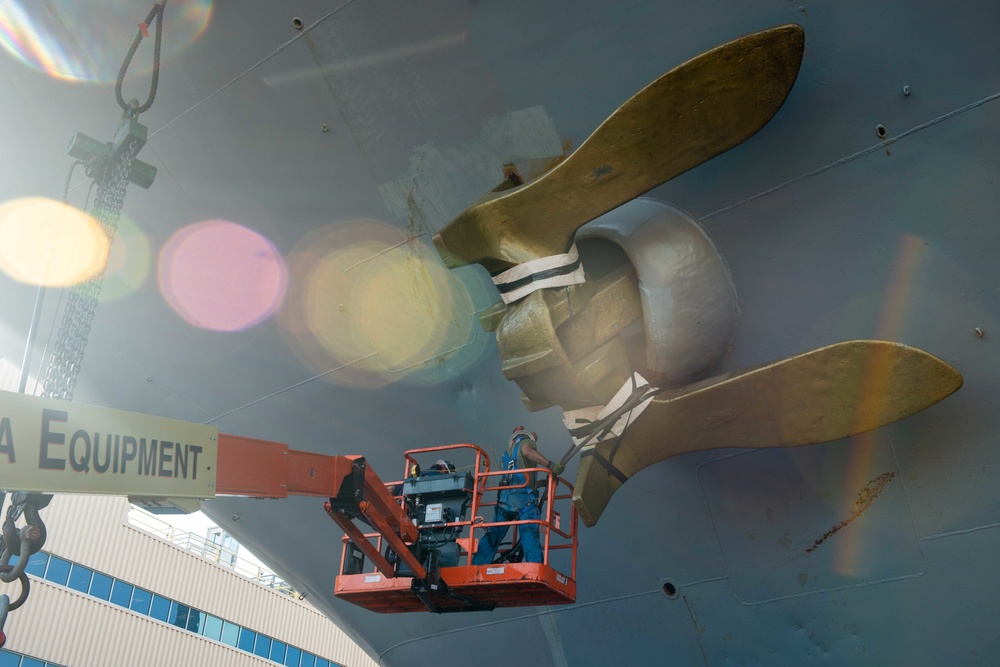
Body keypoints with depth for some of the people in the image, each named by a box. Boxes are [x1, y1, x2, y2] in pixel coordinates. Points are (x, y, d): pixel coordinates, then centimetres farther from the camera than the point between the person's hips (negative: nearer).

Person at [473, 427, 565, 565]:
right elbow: (527, 451, -13)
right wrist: (551, 465, -19)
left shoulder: (508, 453, 33)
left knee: (491, 538, 8)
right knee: (529, 536, -15)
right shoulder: (526, 441, 13)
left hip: (503, 499, 6)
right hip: (524, 498, -6)